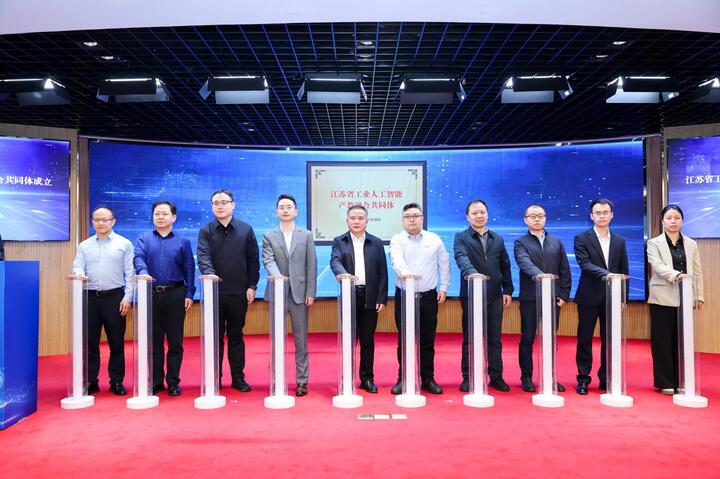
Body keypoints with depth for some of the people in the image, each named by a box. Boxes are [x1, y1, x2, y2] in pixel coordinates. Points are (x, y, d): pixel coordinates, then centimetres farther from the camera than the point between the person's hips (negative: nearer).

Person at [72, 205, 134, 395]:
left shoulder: (124, 244, 4)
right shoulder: (84, 246, 12)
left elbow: (130, 273, 0)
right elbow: (77, 268, 5)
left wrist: (127, 298, -7)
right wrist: (79, 275, -19)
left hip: (114, 297, -2)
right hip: (90, 297, 3)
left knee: (116, 342, 3)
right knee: (90, 342, 6)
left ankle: (116, 382, 13)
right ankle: (90, 382, 17)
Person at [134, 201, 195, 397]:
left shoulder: (182, 241, 8)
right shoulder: (143, 239, 9)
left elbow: (189, 269, 5)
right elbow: (138, 258, -8)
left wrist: (189, 294, -3)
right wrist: (143, 272, -29)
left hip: (175, 294, -1)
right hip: (151, 294, 1)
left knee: (175, 340, 3)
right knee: (153, 340, 8)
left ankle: (173, 382, 13)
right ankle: (155, 381, 19)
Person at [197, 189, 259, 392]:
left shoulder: (245, 229, 5)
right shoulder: (206, 231, 3)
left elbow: (253, 259, 5)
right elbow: (203, 257, -11)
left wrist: (252, 286, -1)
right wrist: (209, 273, -31)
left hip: (239, 292, 1)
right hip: (214, 292, 0)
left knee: (236, 336, 10)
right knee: (215, 337, 8)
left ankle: (238, 377, 19)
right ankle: (215, 378, 17)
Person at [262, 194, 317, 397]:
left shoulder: (306, 235, 8)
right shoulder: (268, 236, 8)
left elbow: (311, 265, 4)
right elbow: (268, 260, -6)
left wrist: (310, 293, -3)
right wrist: (276, 275, -28)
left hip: (299, 293, 0)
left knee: (301, 338, 4)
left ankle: (302, 380, 13)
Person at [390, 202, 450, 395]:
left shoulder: (435, 239, 7)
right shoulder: (397, 240, 0)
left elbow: (444, 265, 12)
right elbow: (397, 260, -20)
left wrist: (443, 288, 5)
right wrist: (404, 272, -40)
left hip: (428, 296, 1)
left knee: (427, 340, 7)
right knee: (404, 340, 5)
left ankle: (428, 379, 18)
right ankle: (403, 379, 15)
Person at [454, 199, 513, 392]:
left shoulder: (498, 239, 12)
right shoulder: (461, 237, -1)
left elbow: (505, 266, 12)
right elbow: (461, 258, -20)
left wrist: (508, 290, 5)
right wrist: (472, 273, -39)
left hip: (495, 296, 3)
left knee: (494, 339, 9)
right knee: (469, 339, 6)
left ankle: (496, 377, 19)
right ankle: (468, 377, 15)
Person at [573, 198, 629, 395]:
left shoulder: (619, 241, 10)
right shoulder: (582, 238, -2)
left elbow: (624, 271, 10)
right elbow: (584, 264, -15)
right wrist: (606, 274, -30)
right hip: (589, 297, -3)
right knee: (585, 339, 4)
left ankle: (606, 379, 20)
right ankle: (583, 378, 14)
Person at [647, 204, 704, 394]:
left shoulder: (691, 244, 13)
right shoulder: (654, 243, 2)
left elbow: (697, 271, 12)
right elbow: (657, 266, -13)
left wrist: (699, 295, 7)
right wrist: (677, 275, -29)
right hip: (663, 299, -3)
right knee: (663, 341, 1)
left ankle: (680, 381, 16)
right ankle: (665, 382, 9)